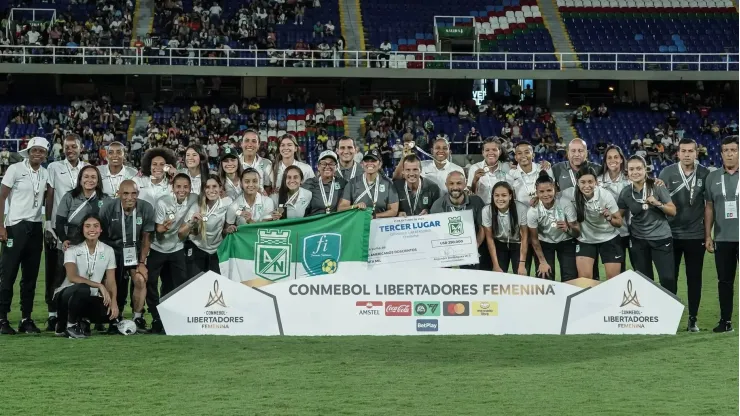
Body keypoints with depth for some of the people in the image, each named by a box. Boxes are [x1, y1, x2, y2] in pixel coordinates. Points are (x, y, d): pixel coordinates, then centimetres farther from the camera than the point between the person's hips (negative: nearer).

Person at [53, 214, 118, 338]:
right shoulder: (72, 249, -10)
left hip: (90, 299, 3)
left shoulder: (108, 251, 1)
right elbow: (72, 277, -24)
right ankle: (70, 324, -13)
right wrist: (99, 286, -32)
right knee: (82, 289, -38)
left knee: (110, 313, -28)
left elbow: (111, 281, -3)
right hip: (67, 295, -3)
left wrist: (113, 302, -22)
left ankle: (82, 321, 4)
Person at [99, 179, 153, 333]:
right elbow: (101, 235, -6)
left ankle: (138, 318, -5)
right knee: (114, 285, 0)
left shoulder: (146, 209, -15)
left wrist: (142, 262, -6)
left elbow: (146, 238, -5)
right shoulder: (108, 208, -16)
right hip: (114, 250, 0)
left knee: (140, 280, -19)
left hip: (135, 252, 0)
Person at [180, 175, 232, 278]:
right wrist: (191, 223, -31)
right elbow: (181, 235, -15)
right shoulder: (196, 207, -15)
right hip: (196, 251, -1)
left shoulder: (227, 203, -13)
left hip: (217, 251, 1)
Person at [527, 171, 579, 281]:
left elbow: (577, 232, -18)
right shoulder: (532, 211, -24)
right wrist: (542, 262, -6)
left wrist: (568, 229, -40)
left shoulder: (566, 205, -26)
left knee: (570, 280, -6)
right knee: (546, 279, -7)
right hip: (544, 244, 0)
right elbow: (534, 239, -10)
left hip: (566, 243, 0)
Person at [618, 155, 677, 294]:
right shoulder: (625, 193, 0)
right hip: (638, 241, 3)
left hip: (661, 238, -3)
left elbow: (673, 211, -4)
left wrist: (657, 203, -20)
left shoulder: (657, 187, -7)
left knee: (668, 278, -12)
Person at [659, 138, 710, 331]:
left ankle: (693, 319, 13)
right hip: (671, 234, 0)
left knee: (694, 278, 6)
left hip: (696, 235, 1)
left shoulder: (704, 174, 1)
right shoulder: (667, 173, -2)